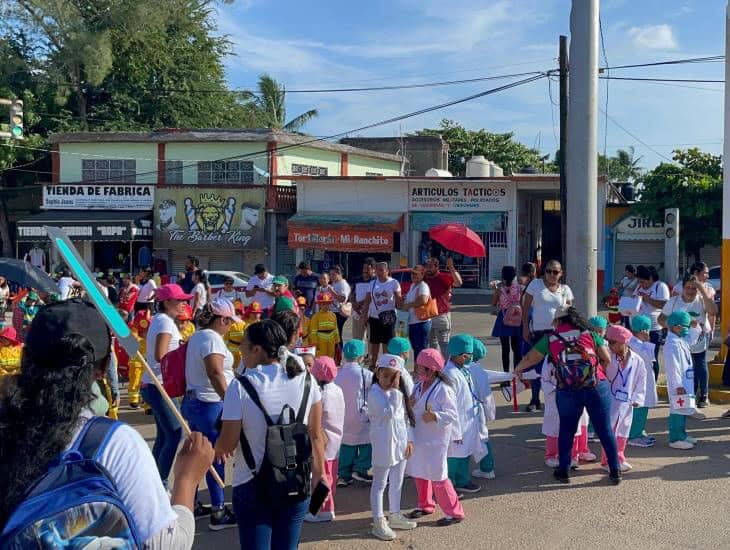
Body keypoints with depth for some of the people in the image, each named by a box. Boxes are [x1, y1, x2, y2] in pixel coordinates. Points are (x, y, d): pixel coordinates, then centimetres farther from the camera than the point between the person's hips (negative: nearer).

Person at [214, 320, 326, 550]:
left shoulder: (241, 386, -14)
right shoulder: (305, 380, -4)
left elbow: (227, 444, -11)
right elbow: (316, 435, 1)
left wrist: (216, 449, 11)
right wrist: (318, 474, 13)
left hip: (252, 487, -3)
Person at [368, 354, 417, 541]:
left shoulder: (400, 392, 6)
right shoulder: (374, 394, -16)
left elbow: (406, 416, 12)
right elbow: (388, 413, -28)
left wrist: (409, 440, 9)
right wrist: (394, 392, -27)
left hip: (400, 443, 7)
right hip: (383, 445, -7)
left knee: (397, 483, 19)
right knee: (379, 485, 3)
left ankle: (395, 516, 34)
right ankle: (378, 522, 9)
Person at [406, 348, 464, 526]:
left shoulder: (443, 390, -18)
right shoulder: (418, 386, 5)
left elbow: (453, 415, -17)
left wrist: (435, 416, -30)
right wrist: (409, 404, -7)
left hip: (436, 440, -8)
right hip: (418, 437, 8)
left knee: (437, 477, -5)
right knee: (419, 473, 19)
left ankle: (454, 512, 7)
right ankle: (425, 506, 38)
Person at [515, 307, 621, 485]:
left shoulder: (550, 338, 9)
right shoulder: (589, 333, 10)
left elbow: (529, 359, 17)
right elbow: (607, 360, 11)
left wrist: (518, 370, 36)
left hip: (567, 391, 0)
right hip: (597, 387, 0)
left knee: (566, 430, 18)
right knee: (605, 429, 11)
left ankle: (563, 471, 26)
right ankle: (615, 472, 17)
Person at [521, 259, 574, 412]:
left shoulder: (565, 289, 7)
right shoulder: (536, 284, 1)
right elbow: (526, 307, 2)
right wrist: (525, 328, -3)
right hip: (539, 331, -1)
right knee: (537, 365, 4)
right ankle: (534, 400, 17)